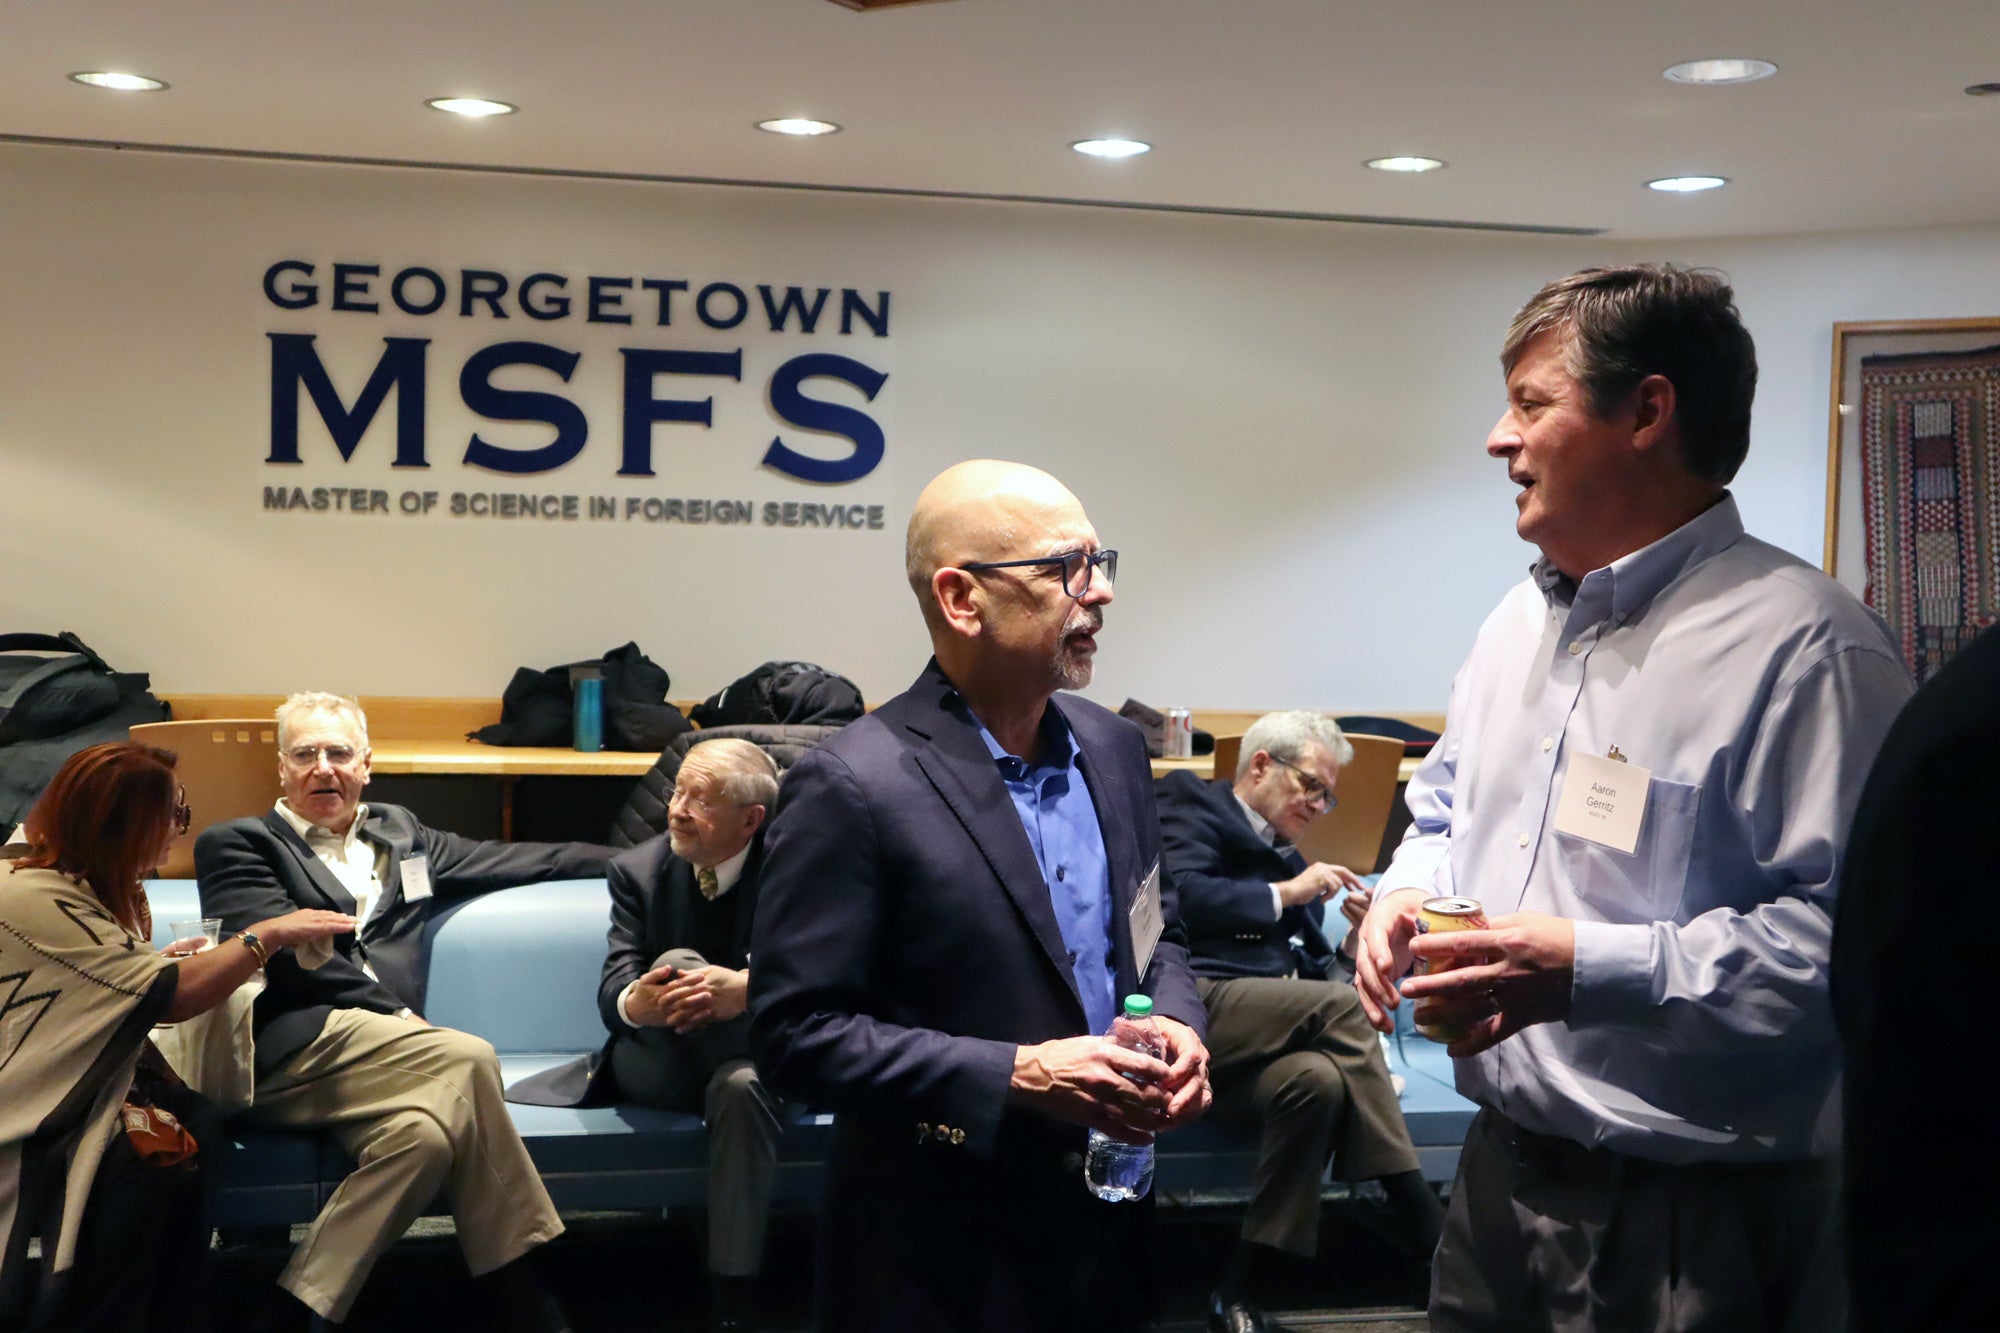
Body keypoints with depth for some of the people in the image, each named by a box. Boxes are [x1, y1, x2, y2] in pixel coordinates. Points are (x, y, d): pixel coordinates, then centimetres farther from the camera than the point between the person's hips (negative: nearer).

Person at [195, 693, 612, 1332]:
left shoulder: (399, 835, 29)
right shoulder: (238, 845, 13)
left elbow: (511, 861, 32)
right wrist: (391, 1010, -10)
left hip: (377, 1045, 5)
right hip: (291, 1045, -5)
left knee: (428, 1132, -30)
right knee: (468, 1060, -26)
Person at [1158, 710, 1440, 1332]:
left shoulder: (1286, 858, 30)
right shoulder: (1191, 803, 9)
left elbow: (1309, 971, 25)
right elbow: (1180, 897, -11)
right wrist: (1283, 895, -7)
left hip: (1263, 1028, 6)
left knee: (1319, 1077, -29)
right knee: (1340, 1004, -27)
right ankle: (1426, 1229, -23)